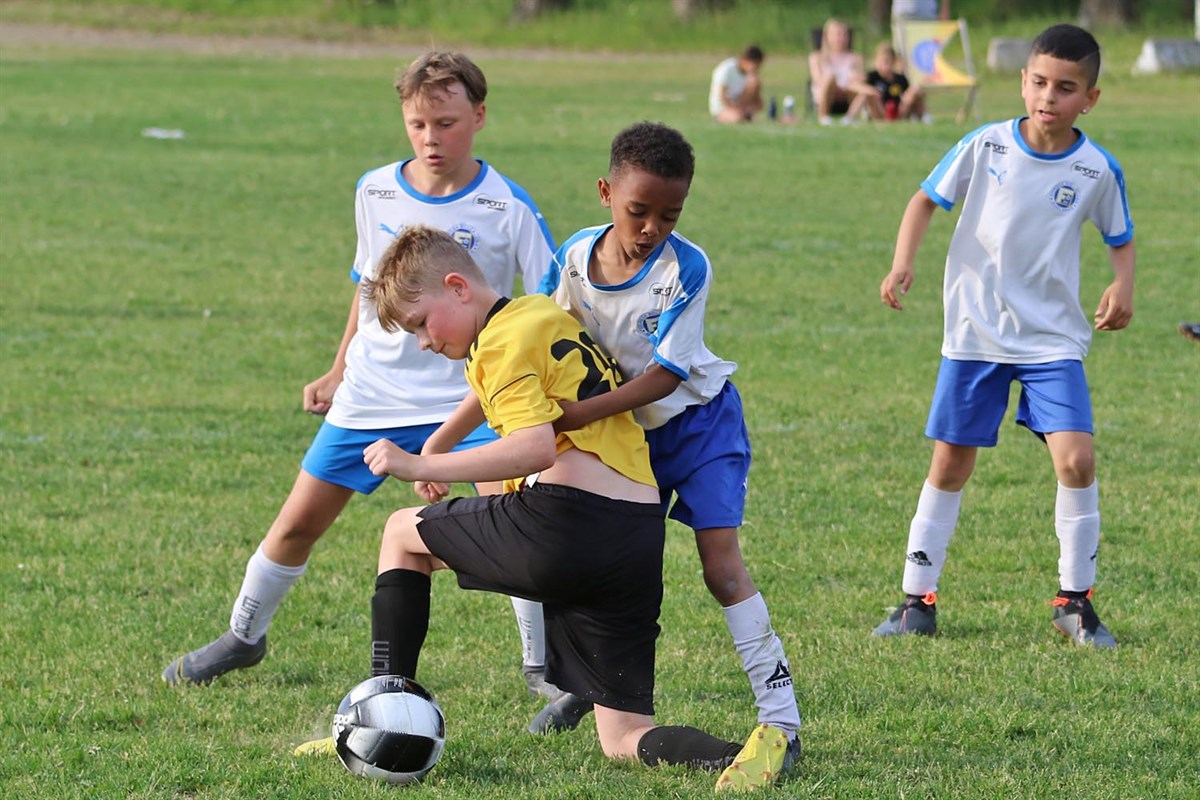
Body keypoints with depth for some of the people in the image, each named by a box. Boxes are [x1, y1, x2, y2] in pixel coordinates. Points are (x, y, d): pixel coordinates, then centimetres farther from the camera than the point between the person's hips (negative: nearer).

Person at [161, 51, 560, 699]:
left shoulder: (508, 207, -11)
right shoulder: (376, 193, 1)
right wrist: (339, 371, 18)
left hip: (466, 398, -3)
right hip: (372, 395, 3)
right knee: (298, 524, 5)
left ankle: (541, 667, -1)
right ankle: (243, 636, 29)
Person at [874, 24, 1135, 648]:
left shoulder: (1097, 170, -7)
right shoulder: (985, 147, -8)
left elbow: (1120, 238, 8)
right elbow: (927, 200, 2)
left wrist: (1123, 286, -12)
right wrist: (903, 264, -12)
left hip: (1054, 339, 0)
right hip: (974, 334, 1)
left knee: (1076, 459, -14)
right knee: (950, 464, 6)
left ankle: (1075, 599, 1)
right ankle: (918, 598, 17)